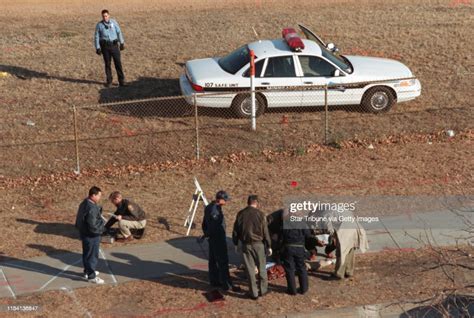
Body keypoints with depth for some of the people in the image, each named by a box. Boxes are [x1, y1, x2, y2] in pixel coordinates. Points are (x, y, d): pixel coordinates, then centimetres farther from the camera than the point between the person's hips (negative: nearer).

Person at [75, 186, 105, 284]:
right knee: (92, 255, 4)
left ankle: (87, 271, 39)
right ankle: (92, 276, 14)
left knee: (87, 254, 23)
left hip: (85, 233, 10)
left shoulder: (85, 203, 3)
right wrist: (101, 222, -12)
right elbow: (93, 225, -30)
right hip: (91, 236, -10)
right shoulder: (91, 208, -30)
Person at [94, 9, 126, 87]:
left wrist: (122, 43, 6)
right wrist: (97, 48, -4)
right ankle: (109, 81, 14)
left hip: (114, 45, 0)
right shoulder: (99, 24, 0)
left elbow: (119, 32, 8)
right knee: (107, 63, 3)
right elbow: (96, 37, 2)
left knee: (118, 62, -2)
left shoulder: (113, 22, 2)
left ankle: (121, 80, 5)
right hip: (105, 46, 0)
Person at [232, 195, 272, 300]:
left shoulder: (241, 214, 0)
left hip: (246, 244, 2)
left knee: (250, 269, 6)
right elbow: (265, 231, -7)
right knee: (261, 267, 13)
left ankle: (254, 293, 8)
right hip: (258, 244, -2)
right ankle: (263, 289, 22)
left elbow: (235, 230, 6)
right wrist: (269, 246, 0)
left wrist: (235, 243, 18)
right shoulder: (260, 214, -8)